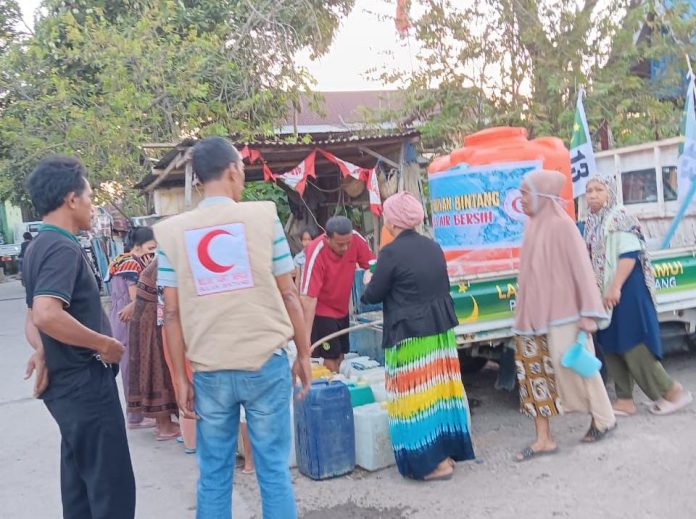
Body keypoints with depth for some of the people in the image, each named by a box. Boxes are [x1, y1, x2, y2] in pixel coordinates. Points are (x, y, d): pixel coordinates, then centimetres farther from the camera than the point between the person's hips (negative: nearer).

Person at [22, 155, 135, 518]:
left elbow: (34, 315, 19)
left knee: (80, 483, 18)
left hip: (67, 381, 10)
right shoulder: (63, 247, -18)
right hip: (84, 382, -10)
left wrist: (42, 350, 1)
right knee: (113, 486, -2)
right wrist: (105, 344, -21)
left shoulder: (40, 246, 13)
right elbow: (47, 314, -33)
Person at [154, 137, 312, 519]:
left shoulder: (172, 231, 2)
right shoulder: (263, 216, -3)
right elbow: (288, 295, -1)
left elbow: (172, 314, 1)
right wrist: (303, 354, 8)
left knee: (213, 475, 12)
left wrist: (180, 378, 7)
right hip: (266, 363, -2)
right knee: (274, 469, 8)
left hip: (209, 371, 2)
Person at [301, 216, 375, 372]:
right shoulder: (316, 252, -30)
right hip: (321, 311, -5)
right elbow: (309, 297, -31)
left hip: (342, 309, 5)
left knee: (340, 357, 14)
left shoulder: (356, 239, -18)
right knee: (331, 358, -5)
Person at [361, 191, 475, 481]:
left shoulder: (391, 252, -14)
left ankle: (434, 461, 5)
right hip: (440, 329, 7)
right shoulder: (433, 247, 7)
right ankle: (448, 450, 25)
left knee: (416, 394, 1)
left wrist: (369, 282, 15)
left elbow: (372, 296, -6)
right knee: (439, 389, 15)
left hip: (409, 334, -7)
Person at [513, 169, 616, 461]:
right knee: (536, 371, 5)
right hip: (536, 314, 7)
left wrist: (588, 313, -16)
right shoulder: (533, 226, 9)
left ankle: (603, 418, 28)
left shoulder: (561, 225, -12)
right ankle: (543, 439, 12)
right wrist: (527, 312, 16)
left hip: (561, 315, -7)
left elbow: (581, 269, -14)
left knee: (572, 366, 5)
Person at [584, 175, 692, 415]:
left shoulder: (619, 218, -12)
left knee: (633, 345, -6)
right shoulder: (591, 223, 12)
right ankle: (624, 400, 17)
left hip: (625, 291, -8)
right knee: (612, 347, 9)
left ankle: (673, 391, 9)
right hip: (604, 293, 8)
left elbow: (629, 254, -20)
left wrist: (615, 287, -25)